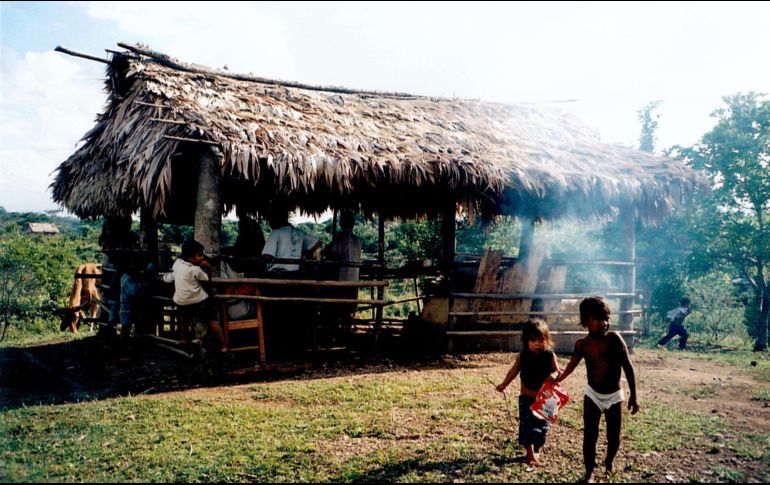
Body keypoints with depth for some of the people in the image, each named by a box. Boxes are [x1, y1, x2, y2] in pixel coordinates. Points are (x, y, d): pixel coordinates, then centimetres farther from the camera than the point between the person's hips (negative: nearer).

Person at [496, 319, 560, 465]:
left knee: (542, 426, 8)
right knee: (527, 426, -2)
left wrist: (554, 375, -33)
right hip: (526, 397, -1)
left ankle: (536, 451, 27)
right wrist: (504, 385, 10)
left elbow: (557, 371, -9)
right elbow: (514, 371, 5)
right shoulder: (522, 356, -7)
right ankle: (531, 455, 6)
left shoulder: (550, 356, -9)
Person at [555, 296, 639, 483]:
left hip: (614, 396, -1)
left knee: (614, 438, 10)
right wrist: (556, 380, -18)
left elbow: (628, 368, -11)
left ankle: (609, 462, 42)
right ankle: (589, 473, 18)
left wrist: (633, 396, -10)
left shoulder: (614, 339, -18)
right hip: (593, 395, 1)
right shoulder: (582, 345, -11)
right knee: (590, 436, 1)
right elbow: (570, 367, -2)